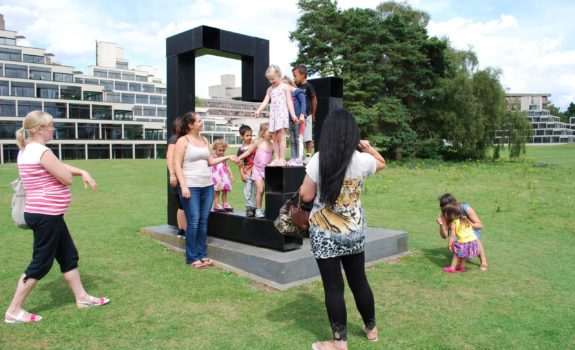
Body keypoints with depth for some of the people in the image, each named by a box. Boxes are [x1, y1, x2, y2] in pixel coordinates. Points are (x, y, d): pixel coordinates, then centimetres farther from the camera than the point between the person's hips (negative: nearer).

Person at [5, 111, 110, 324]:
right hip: (46, 216, -10)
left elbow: (59, 166, 15)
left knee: (69, 256, 16)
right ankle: (14, 311, 14)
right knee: (41, 263, 2)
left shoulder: (27, 150, 12)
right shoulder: (42, 152, -20)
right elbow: (68, 179, -17)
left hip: (48, 215, 10)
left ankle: (82, 297, 27)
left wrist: (83, 172, 2)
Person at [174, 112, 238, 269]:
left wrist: (226, 157, 9)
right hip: (191, 186, -6)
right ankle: (192, 258, 7)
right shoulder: (183, 141, -5)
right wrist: (183, 186, -17)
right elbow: (177, 165, -9)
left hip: (207, 186, 6)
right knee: (193, 222, -4)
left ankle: (202, 254, 18)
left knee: (204, 221, 9)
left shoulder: (204, 140, 13)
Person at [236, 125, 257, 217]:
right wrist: (242, 174, -7)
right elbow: (240, 163, 0)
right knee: (247, 191, 1)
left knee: (256, 191, 8)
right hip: (247, 173, -2)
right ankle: (249, 208, 10)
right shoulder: (241, 149, -1)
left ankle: (256, 207, 17)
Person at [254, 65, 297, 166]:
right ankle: (277, 159, 8)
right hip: (273, 114, 6)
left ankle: (282, 159, -8)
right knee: (274, 138, 3)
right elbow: (265, 101, 12)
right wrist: (258, 111, -3)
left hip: (282, 113, -6)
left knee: (281, 137, -10)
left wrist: (293, 114, -11)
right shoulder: (270, 89, 17)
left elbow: (289, 101, -2)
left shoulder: (284, 87, 2)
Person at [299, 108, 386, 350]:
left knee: (333, 286, 6)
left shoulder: (318, 160, -13)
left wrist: (305, 186, 11)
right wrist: (368, 147, 13)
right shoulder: (362, 160, -5)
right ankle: (371, 328, 38)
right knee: (359, 280, 19)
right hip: (354, 230, 3)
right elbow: (382, 163, 18)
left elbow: (306, 196, -7)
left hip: (324, 233, -3)